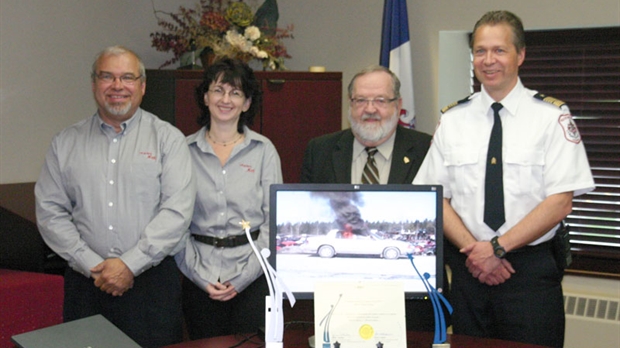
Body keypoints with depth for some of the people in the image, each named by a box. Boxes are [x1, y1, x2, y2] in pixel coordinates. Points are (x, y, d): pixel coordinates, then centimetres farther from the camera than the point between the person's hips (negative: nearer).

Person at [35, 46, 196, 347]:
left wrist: (129, 264, -13)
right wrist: (92, 265, -7)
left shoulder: (168, 139, 2)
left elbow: (177, 211, -7)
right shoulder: (66, 143, 10)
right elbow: (49, 212, 4)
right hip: (85, 284, 2)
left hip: (152, 280, -2)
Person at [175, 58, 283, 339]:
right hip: (199, 281, 1)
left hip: (252, 279, -1)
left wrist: (242, 278, -9)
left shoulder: (264, 150, 2)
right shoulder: (185, 150, 3)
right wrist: (200, 276, -7)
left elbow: (273, 221, -1)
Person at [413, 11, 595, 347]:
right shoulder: (452, 120, 7)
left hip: (531, 270, -2)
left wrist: (498, 247, -14)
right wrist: (473, 248, -11)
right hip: (467, 269, 3)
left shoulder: (551, 116, -2)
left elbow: (560, 202, -8)